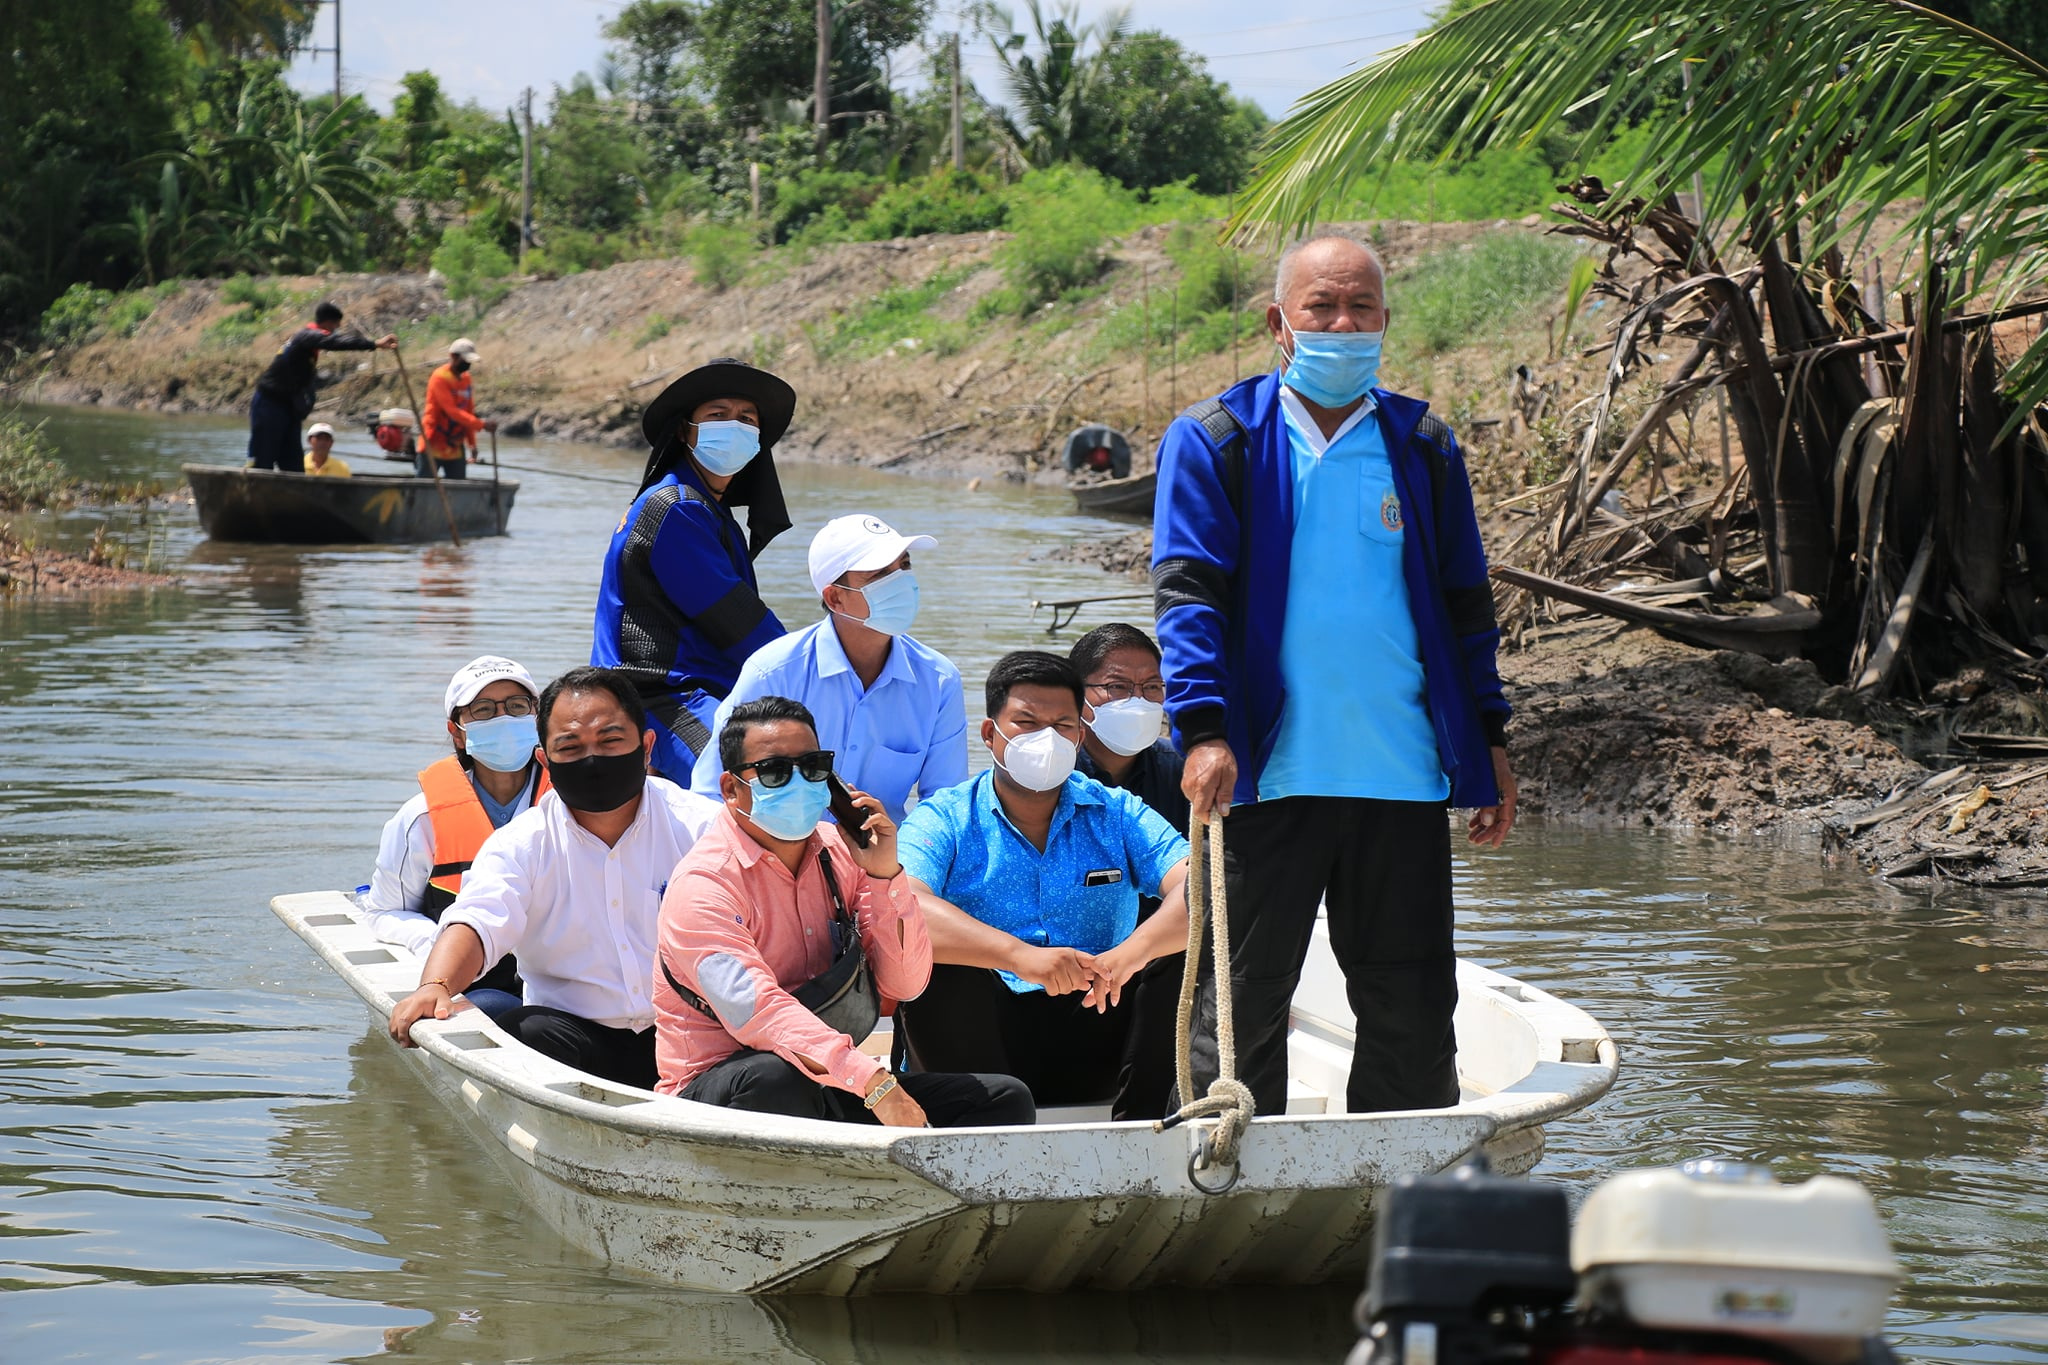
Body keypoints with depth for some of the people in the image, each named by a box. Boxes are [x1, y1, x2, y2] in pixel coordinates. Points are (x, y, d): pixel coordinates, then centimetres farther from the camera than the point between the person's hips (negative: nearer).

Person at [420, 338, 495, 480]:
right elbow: (452, 411, -24)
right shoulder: (440, 378, -15)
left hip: (456, 446, 7)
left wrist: (472, 443, 11)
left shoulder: (466, 378, 9)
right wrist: (481, 424, -29)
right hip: (434, 445, -7)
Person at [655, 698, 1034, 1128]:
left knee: (1005, 1100, -6)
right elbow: (756, 1010, -29)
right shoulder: (703, 884, -14)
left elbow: (905, 984, 6)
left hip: (829, 1087, 7)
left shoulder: (838, 852, 9)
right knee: (776, 1077, -41)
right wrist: (872, 1082, -39)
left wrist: (884, 874, -9)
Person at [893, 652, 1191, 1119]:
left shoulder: (1116, 814, 11)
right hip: (976, 1041, -2)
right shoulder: (945, 819, 3)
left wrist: (1132, 952, -28)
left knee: (1188, 954, -17)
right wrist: (1020, 955, -34)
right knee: (933, 954, -28)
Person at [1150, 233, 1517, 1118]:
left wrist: (1489, 738, 11)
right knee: (1244, 999, 3)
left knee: (1412, 1010, 6)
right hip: (1268, 772, -3)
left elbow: (1464, 604, 17)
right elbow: (1187, 591, -7)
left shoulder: (1423, 447, 12)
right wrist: (1204, 731, -19)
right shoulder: (1215, 440, 2)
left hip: (1404, 777, 3)